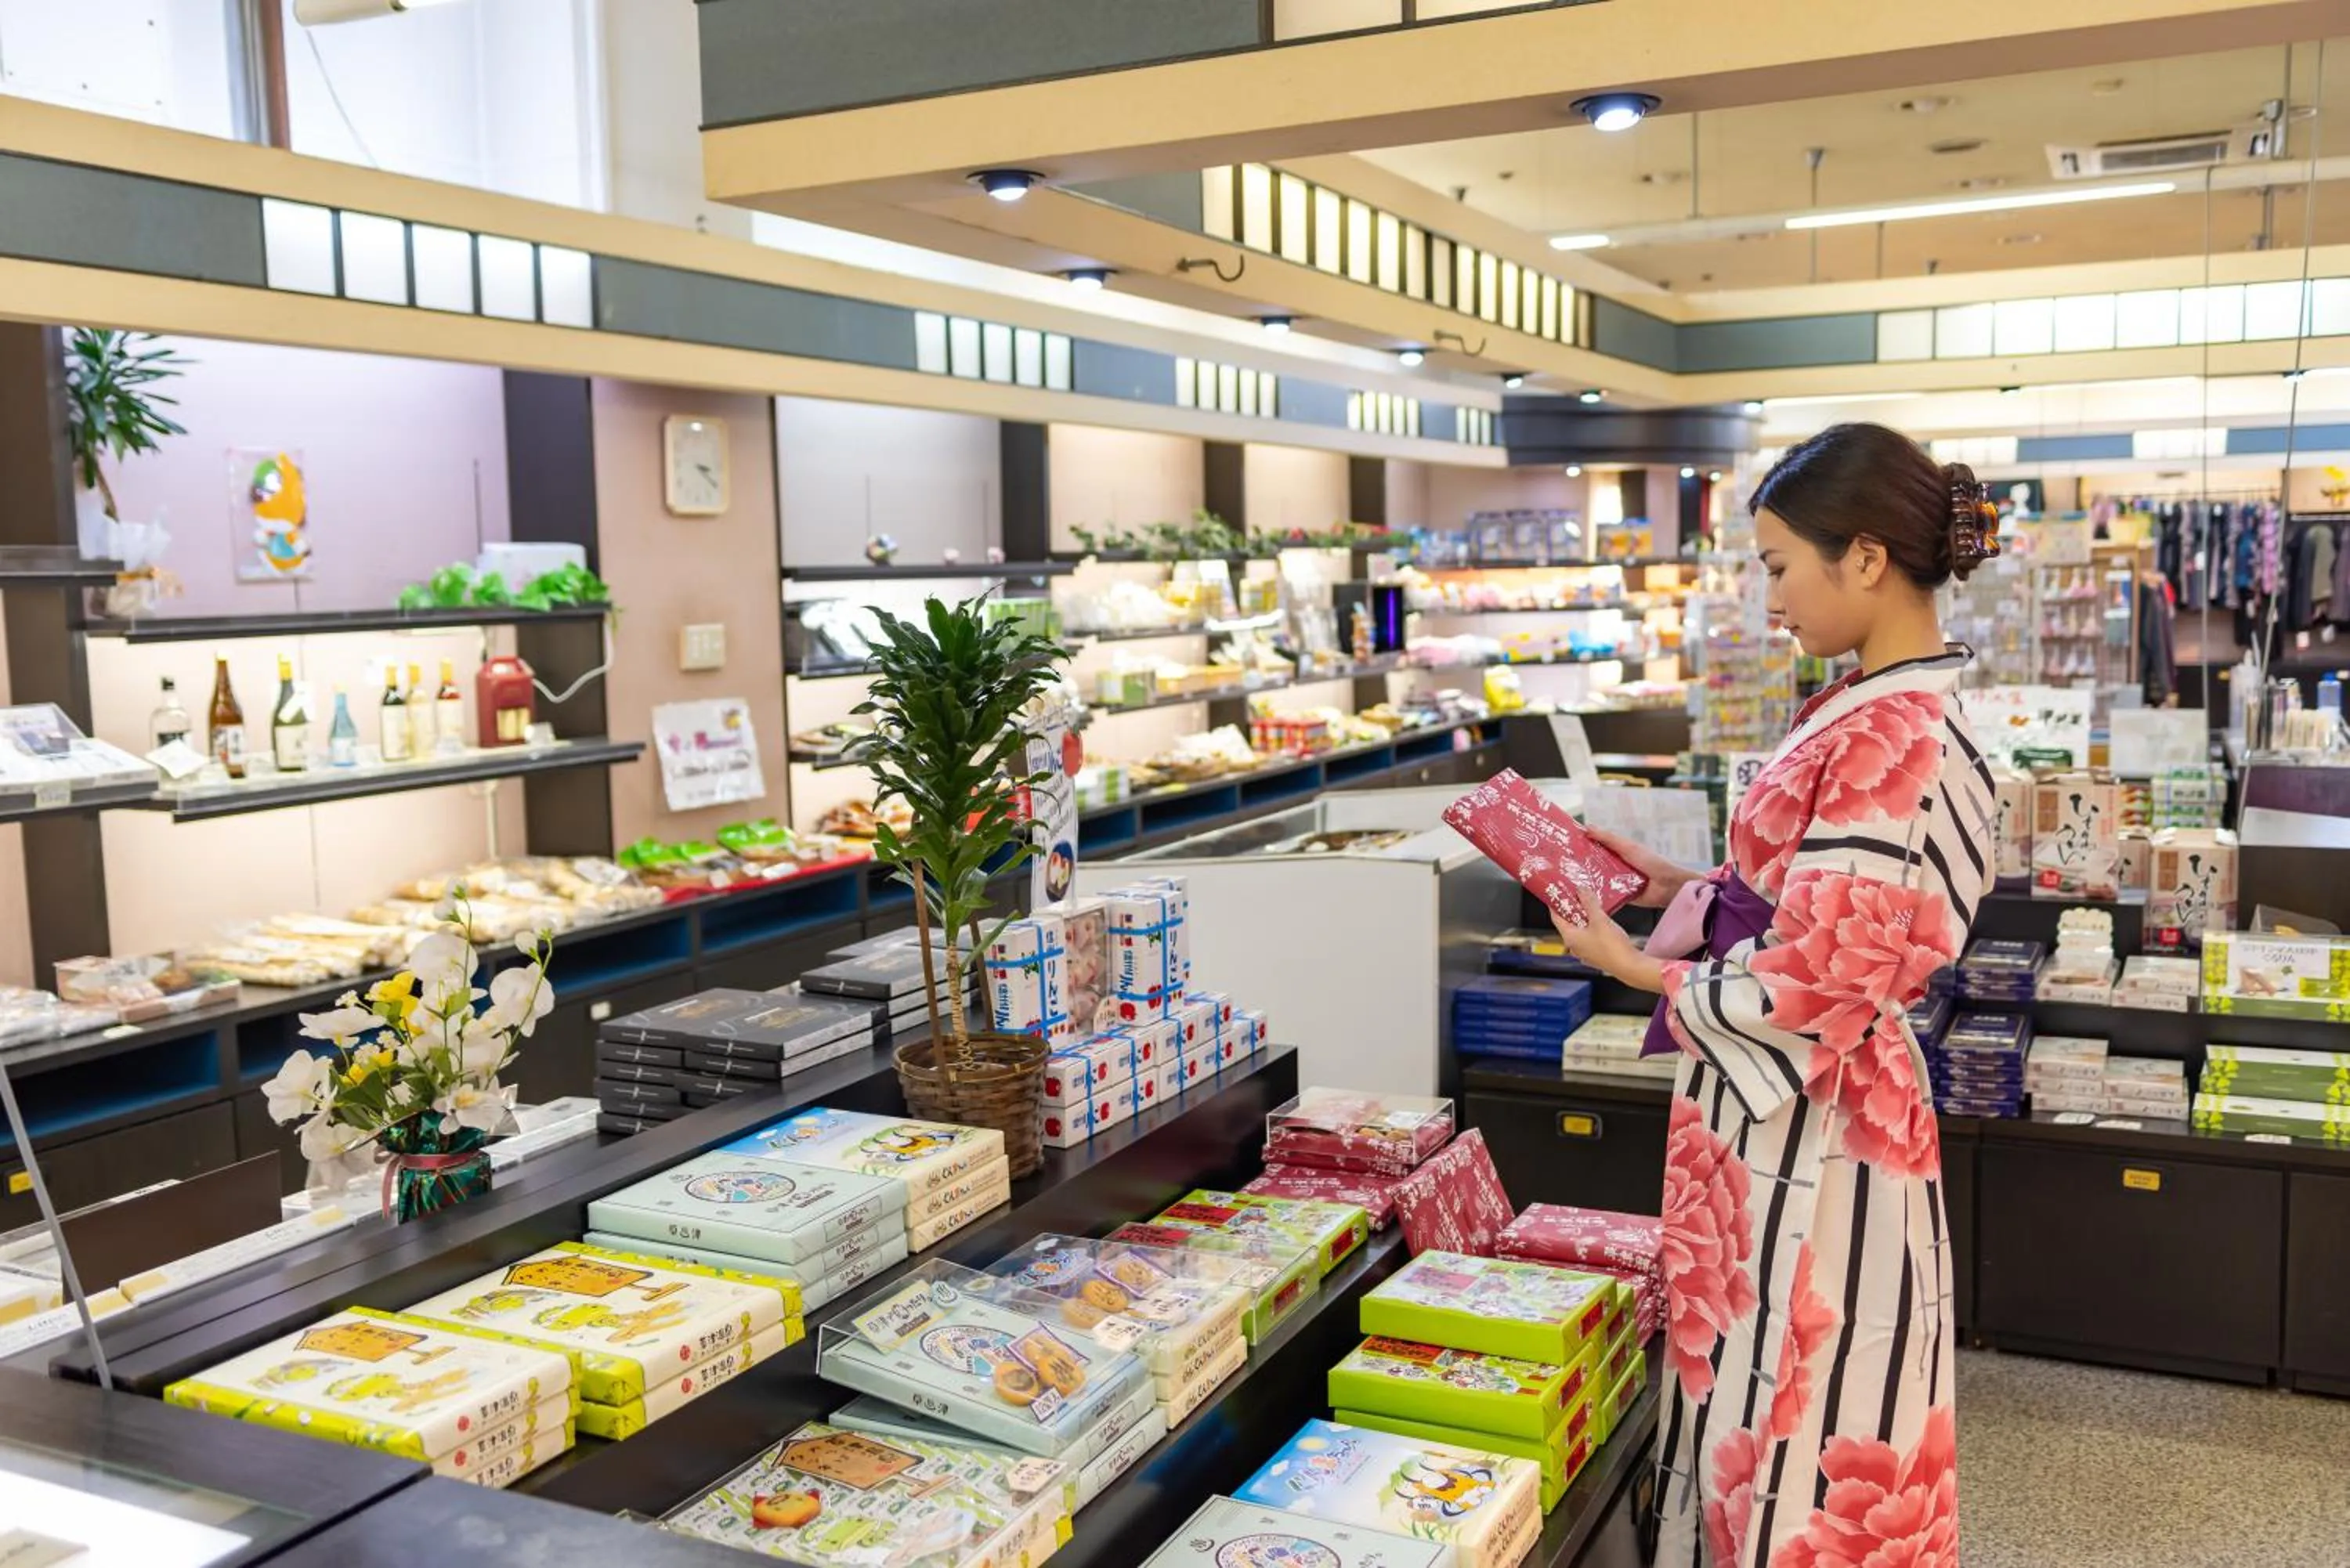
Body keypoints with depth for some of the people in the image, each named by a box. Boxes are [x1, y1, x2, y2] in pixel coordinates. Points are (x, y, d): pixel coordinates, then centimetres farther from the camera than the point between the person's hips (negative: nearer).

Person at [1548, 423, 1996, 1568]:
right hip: (1780, 1102, 9)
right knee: (1753, 1386, 22)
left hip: (1806, 1126, -9)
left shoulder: (1892, 742, -25)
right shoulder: (1877, 709, 6)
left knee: (1798, 1413, 8)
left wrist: (1638, 967, -11)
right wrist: (1685, 889, 7)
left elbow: (1812, 985, -23)